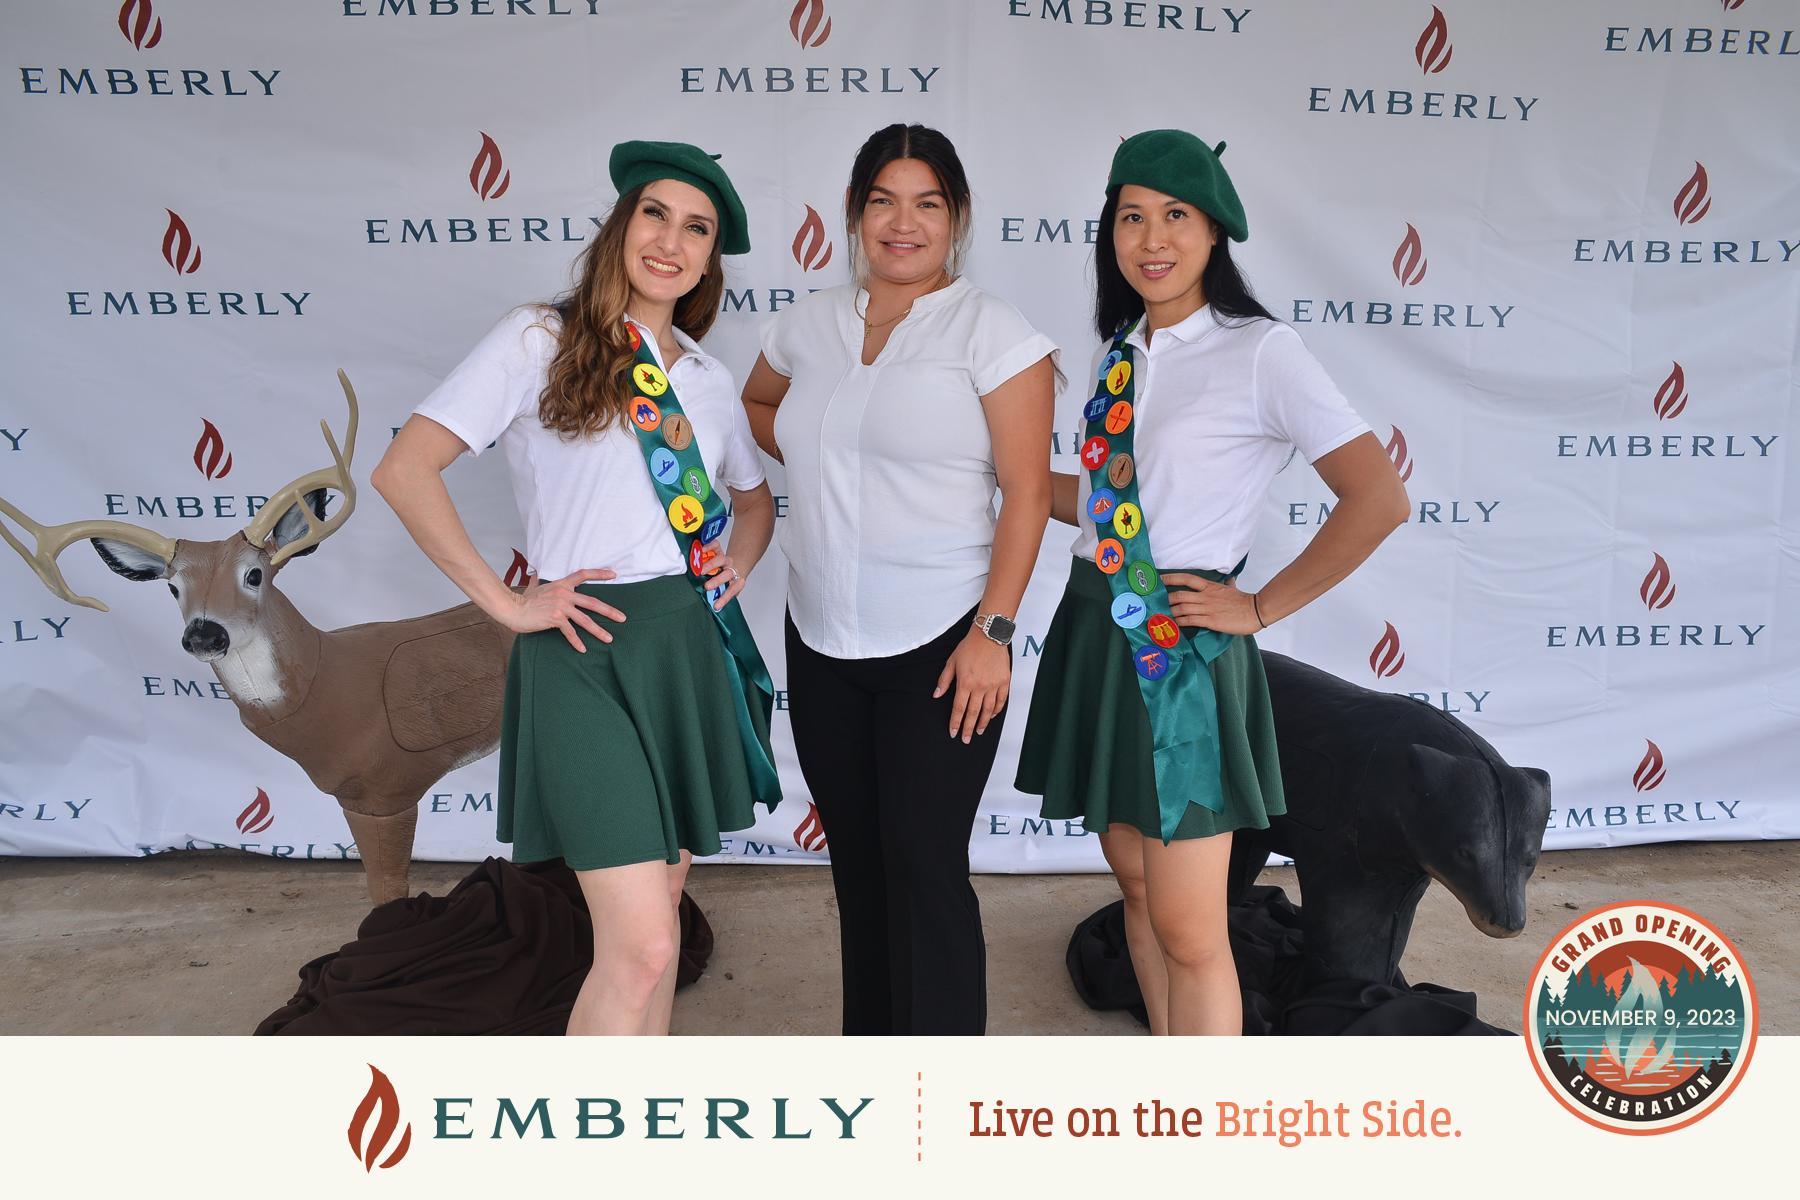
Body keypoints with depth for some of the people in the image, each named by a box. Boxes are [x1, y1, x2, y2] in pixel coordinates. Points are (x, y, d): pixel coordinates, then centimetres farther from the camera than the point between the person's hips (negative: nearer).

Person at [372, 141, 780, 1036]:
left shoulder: (707, 376, 13)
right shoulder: (540, 340, -4)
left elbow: (753, 495, 28)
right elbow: (403, 470, -10)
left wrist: (737, 564, 8)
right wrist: (507, 604, -11)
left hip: (693, 649, 6)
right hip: (587, 650, -6)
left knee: (655, 918, 15)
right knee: (640, 945, -11)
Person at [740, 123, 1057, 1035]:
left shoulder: (991, 332, -7)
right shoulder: (809, 324, 8)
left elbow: (1027, 491, -10)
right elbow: (757, 404, 28)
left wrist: (993, 631, -16)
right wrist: (818, 461, 9)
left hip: (938, 646, -5)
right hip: (821, 643, 6)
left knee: (925, 871, -2)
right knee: (857, 863, 16)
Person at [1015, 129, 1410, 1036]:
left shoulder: (1260, 352, -9)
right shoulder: (1118, 354, 11)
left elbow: (1377, 499, -14)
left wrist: (1261, 608, -12)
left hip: (1182, 646, -7)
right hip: (1096, 632, 7)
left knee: (1187, 928, -2)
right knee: (1133, 879, 17)